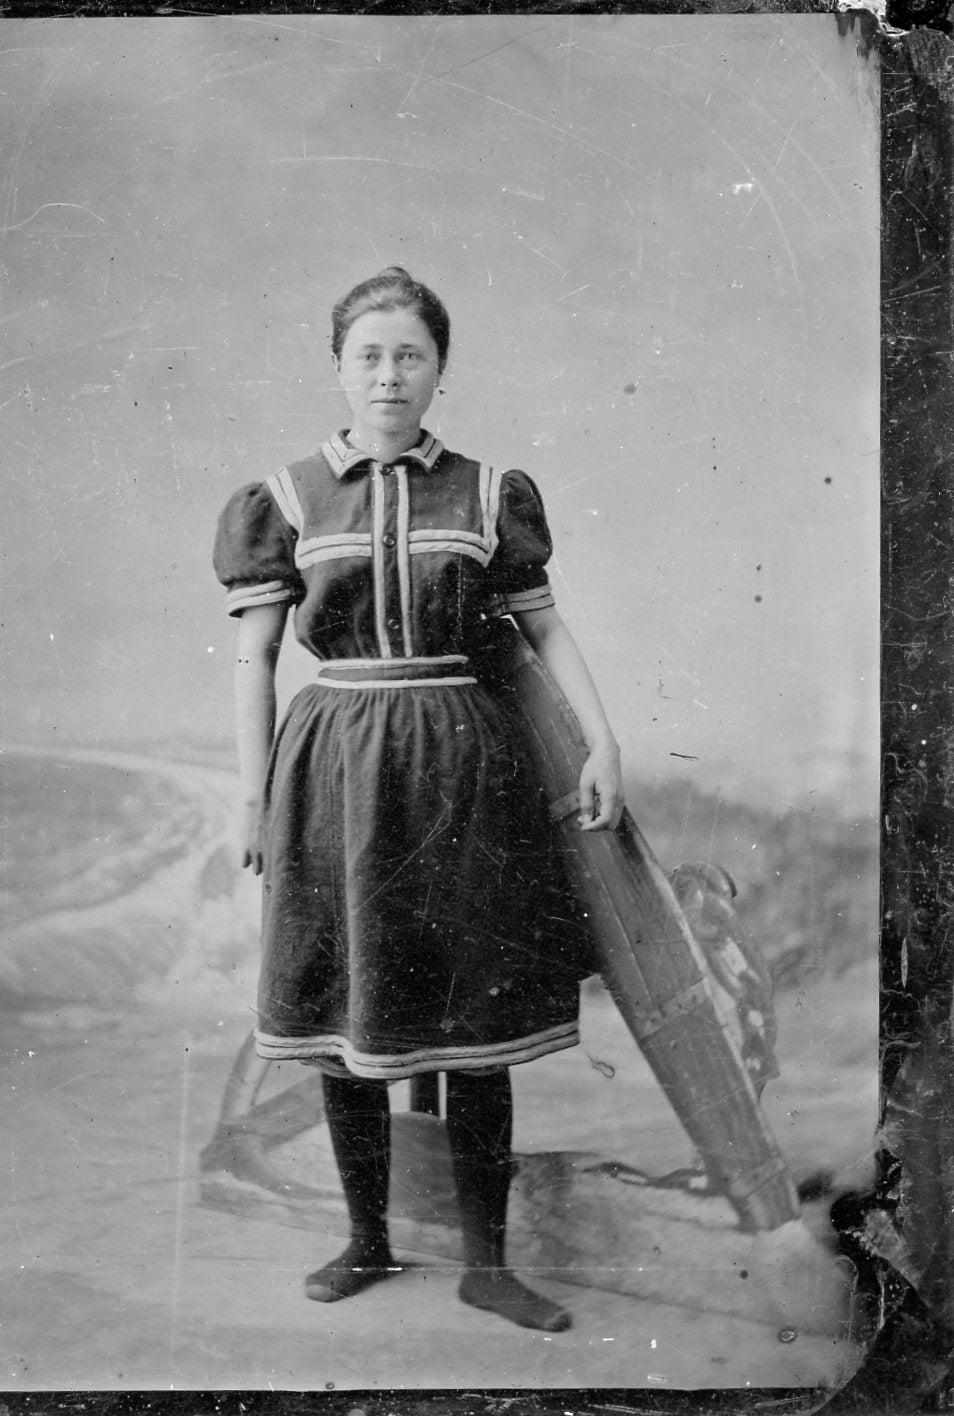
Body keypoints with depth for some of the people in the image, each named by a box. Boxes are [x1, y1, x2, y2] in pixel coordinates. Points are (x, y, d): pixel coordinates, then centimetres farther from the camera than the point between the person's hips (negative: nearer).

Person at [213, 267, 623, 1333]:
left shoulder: (489, 494, 4)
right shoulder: (285, 499, 2)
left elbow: (546, 626, 9)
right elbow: (254, 656, 3)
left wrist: (603, 743, 0)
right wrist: (254, 796, -1)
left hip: (460, 763, 0)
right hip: (335, 765, 0)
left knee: (475, 1022, 5)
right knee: (344, 1017, 9)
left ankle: (486, 1263, 20)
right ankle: (367, 1242, 29)